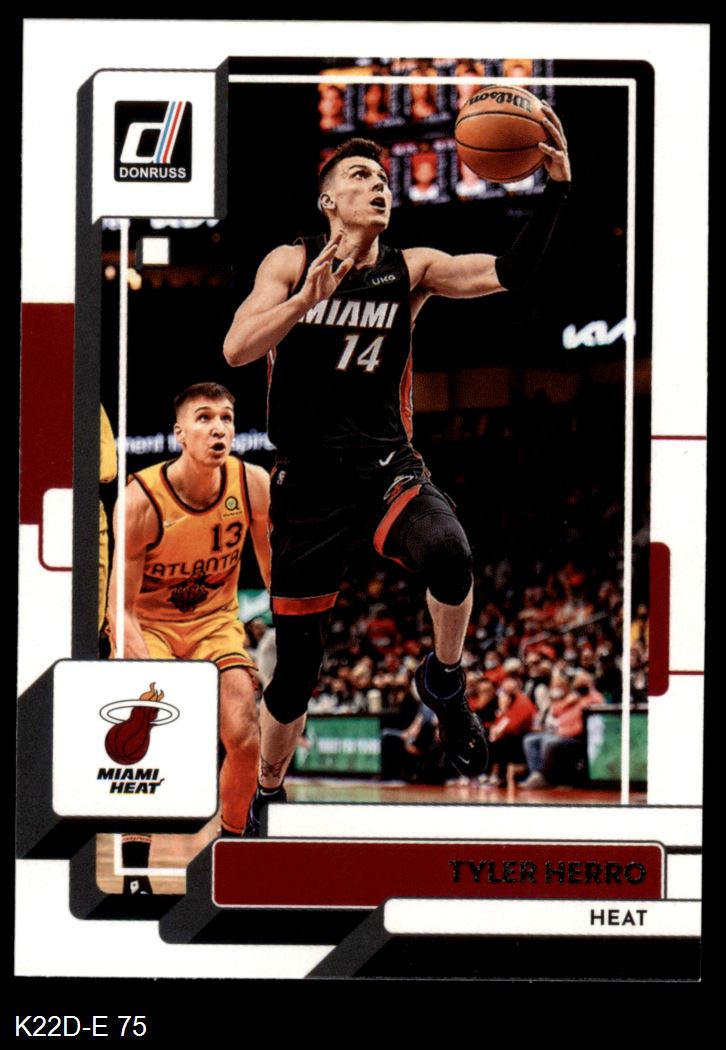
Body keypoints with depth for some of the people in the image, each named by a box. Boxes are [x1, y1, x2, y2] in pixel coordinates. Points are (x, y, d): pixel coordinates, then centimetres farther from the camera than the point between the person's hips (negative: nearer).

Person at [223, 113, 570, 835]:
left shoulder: (413, 269, 3)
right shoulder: (291, 263, -1)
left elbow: (508, 274, -10)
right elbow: (236, 350, -14)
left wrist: (554, 190, -21)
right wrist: (311, 296, -28)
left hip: (387, 465, 1)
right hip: (308, 481, 0)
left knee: (447, 554, -35)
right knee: (297, 669, 6)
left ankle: (443, 681, -5)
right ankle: (267, 795, 33)